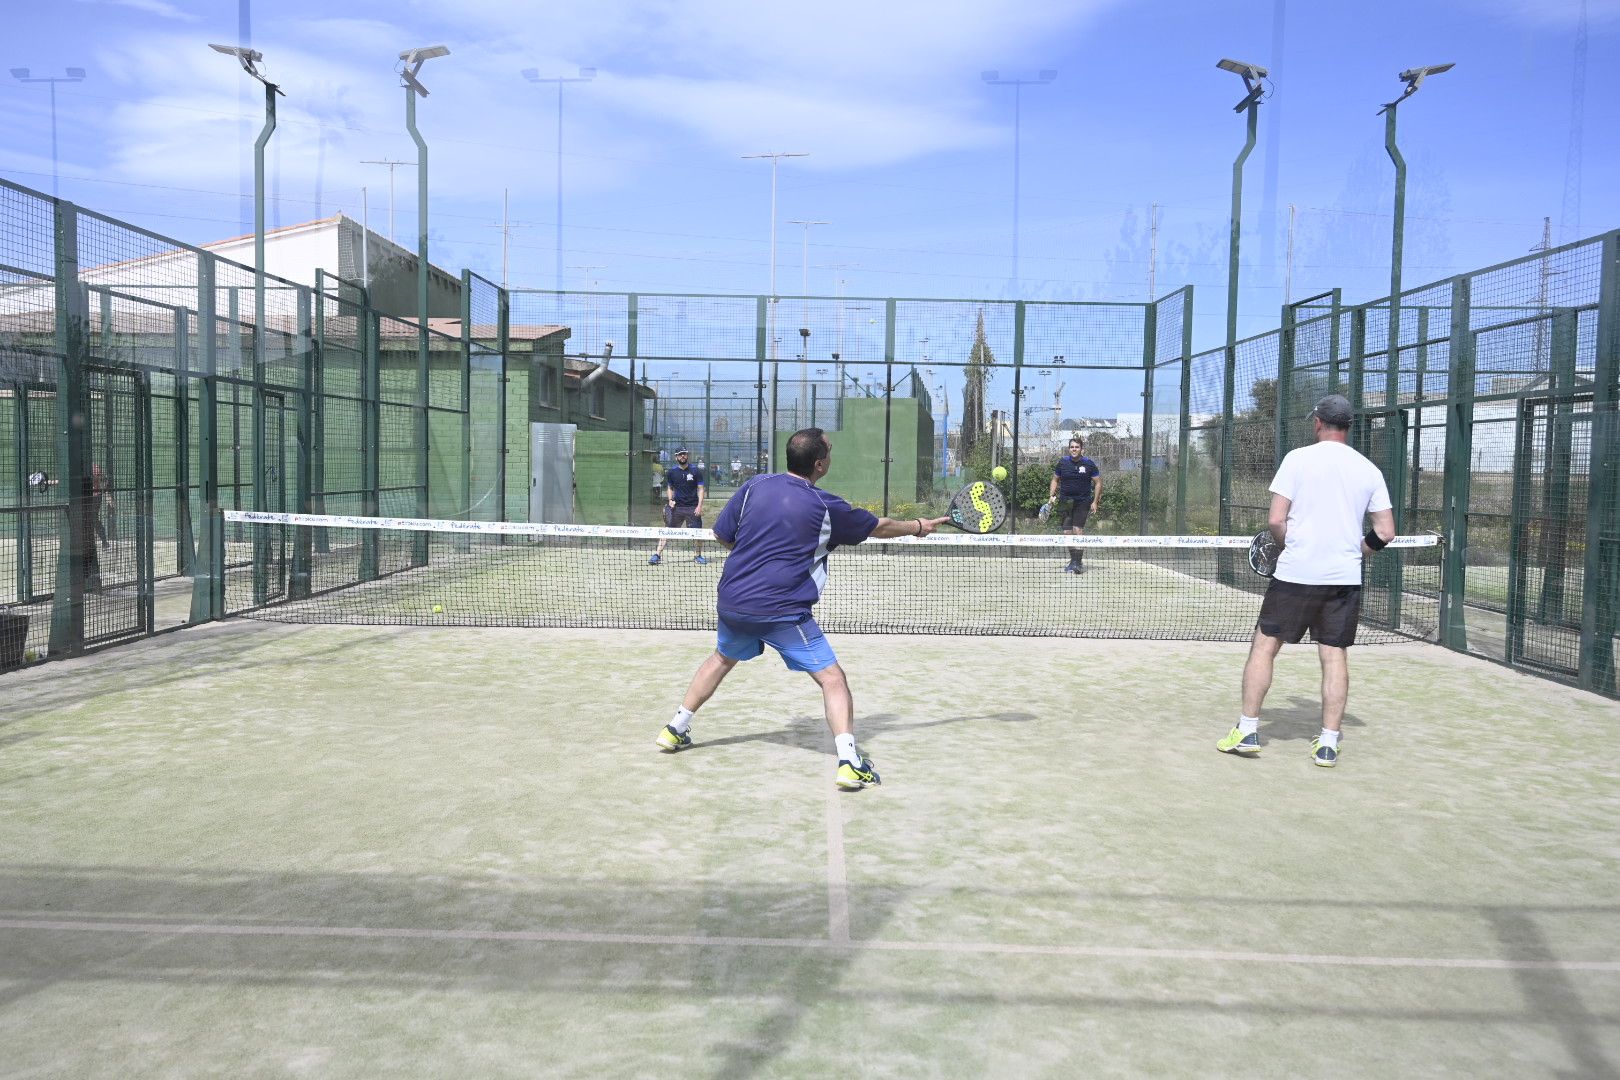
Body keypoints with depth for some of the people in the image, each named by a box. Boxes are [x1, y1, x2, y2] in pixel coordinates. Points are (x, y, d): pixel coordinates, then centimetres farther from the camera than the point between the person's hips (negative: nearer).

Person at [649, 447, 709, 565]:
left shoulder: (695, 470, -1)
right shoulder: (671, 471, 5)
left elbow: (701, 489, 1)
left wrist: (700, 505, -9)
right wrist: (670, 500, -1)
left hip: (693, 507, -1)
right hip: (676, 506, 1)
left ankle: (699, 556, 17)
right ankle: (657, 555, -1)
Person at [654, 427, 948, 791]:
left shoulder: (755, 485, 2)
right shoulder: (826, 508, -6)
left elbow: (721, 534, 10)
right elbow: (879, 526, 8)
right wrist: (918, 526, 26)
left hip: (732, 601, 5)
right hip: (783, 611, -5)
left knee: (722, 658, 31)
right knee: (832, 678, -1)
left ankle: (676, 728, 38)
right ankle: (849, 761, -15)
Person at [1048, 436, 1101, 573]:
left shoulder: (1089, 464, -4)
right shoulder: (1062, 462, 2)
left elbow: (1098, 482, 3)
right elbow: (1055, 480, 15)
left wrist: (1095, 502, -4)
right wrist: (1052, 495, 1)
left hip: (1082, 502, -3)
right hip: (1065, 502, 3)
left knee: (1078, 530, -14)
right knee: (1068, 532, 2)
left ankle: (1077, 563, -11)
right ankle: (1074, 561, 16)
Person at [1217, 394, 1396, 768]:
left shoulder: (1298, 458, -4)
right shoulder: (1368, 469, 6)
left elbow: (1276, 520, -9)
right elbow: (1385, 532, 5)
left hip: (1295, 573, -3)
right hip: (1345, 577, 3)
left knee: (1264, 646, 7)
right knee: (1335, 656, 7)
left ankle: (1247, 730, 8)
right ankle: (1328, 743, 8)